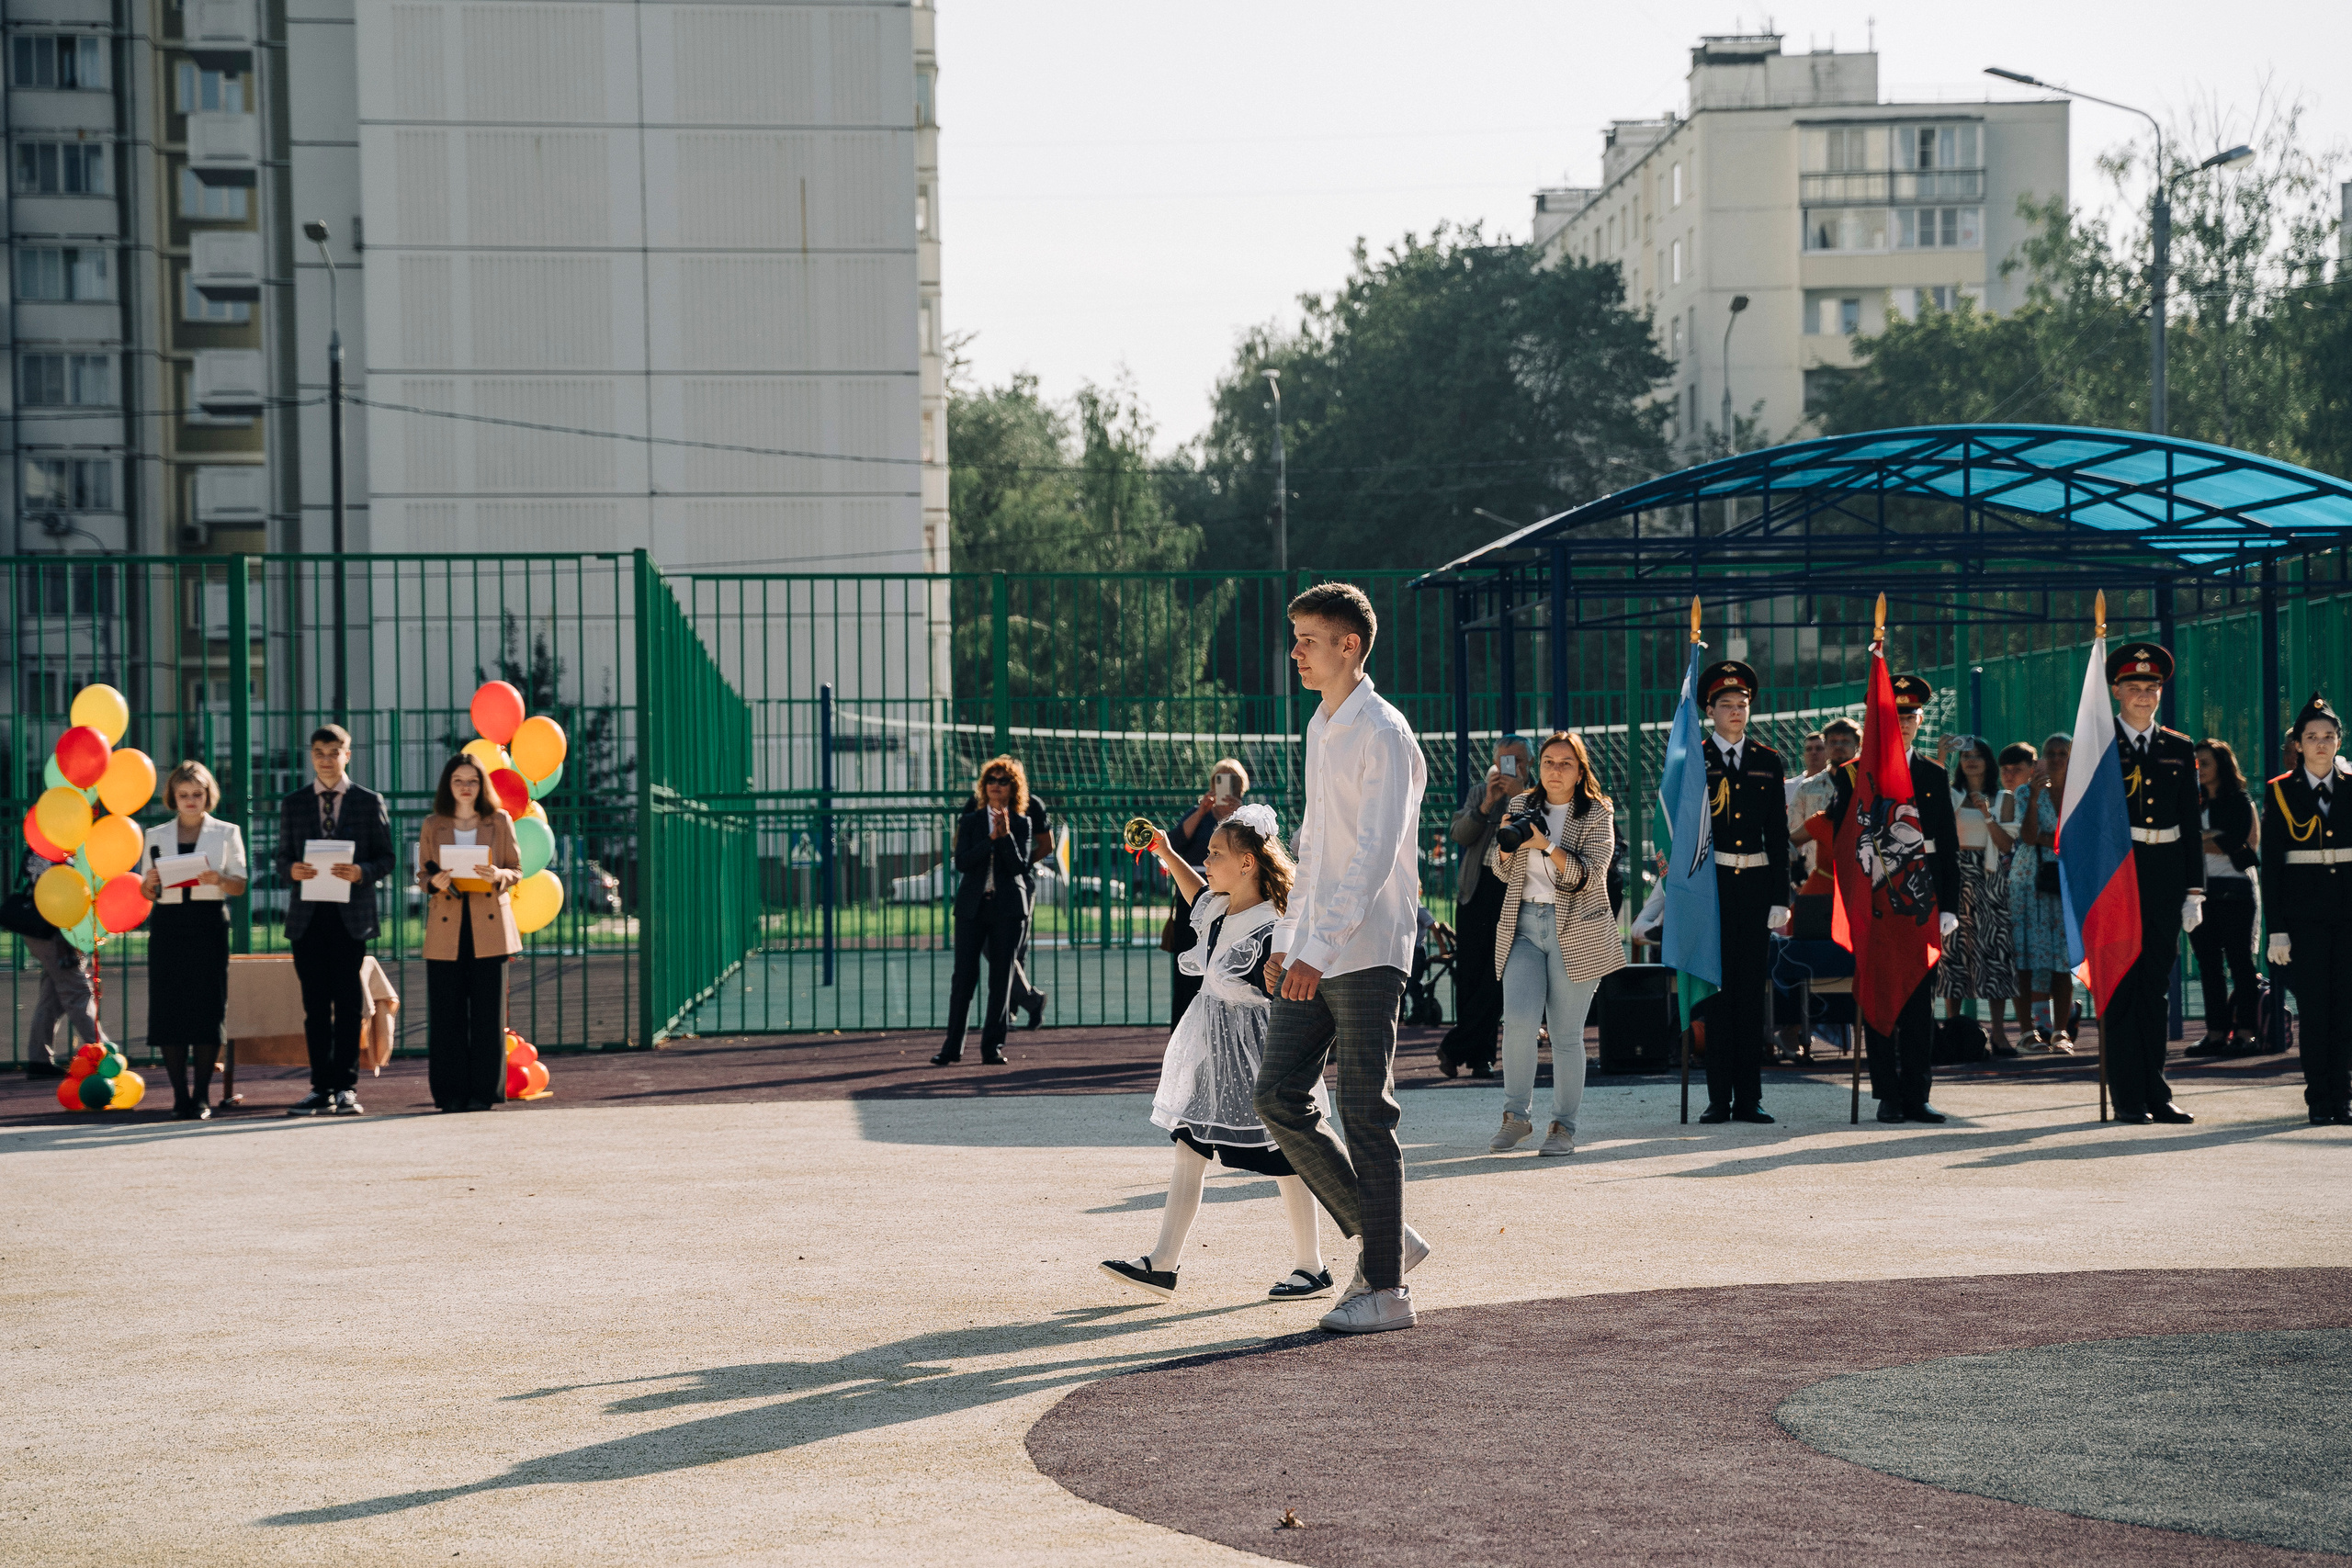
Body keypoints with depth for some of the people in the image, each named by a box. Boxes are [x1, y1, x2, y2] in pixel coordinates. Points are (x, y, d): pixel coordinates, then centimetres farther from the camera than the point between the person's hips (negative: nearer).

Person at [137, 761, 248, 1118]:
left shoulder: (226, 832, 10)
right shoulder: (157, 835, 15)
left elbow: (240, 886, 2)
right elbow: (147, 894, 14)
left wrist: (217, 879, -19)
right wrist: (149, 883, -9)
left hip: (208, 924, -2)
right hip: (167, 925, 2)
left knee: (207, 1007, -6)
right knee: (168, 1007, -4)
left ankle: (202, 1097, -2)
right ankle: (180, 1095, 1)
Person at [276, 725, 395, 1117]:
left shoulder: (369, 802, 7)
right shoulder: (293, 804, 13)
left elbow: (386, 859, 5)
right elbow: (283, 857, 13)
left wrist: (362, 872, -15)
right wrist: (291, 870, -10)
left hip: (351, 915, -2)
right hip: (308, 916, 2)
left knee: (348, 1002, -3)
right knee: (315, 1004, 3)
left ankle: (346, 1088, 0)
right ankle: (321, 1088, 6)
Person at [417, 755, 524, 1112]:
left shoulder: (500, 822, 9)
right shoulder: (432, 826, 10)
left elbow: (517, 870, 9)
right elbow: (422, 875, 11)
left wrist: (499, 875, -13)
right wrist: (435, 882, -11)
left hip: (489, 925, 0)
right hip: (446, 927, 0)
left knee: (488, 1011, -3)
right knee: (447, 1012, -2)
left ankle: (484, 1092, 3)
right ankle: (451, 1092, 4)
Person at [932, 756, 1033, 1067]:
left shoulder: (1021, 824, 5)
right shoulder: (971, 821, 8)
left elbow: (1019, 866, -6)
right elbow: (962, 862, -4)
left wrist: (1006, 836, -17)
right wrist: (991, 839, -14)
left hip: (1008, 907, 0)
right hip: (973, 905, 1)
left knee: (1000, 977, 1)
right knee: (964, 975, -4)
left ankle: (992, 1046, 7)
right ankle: (953, 1047, 1)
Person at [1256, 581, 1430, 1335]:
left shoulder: (1382, 734, -11)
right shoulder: (1319, 729, 17)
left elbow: (1375, 853, -19)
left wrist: (1321, 948, -26)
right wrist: (1286, 939, 20)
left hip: (1366, 952, -9)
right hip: (1313, 955, 9)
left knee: (1366, 1114, -5)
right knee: (1279, 1096, 3)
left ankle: (1386, 1287, 1)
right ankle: (1381, 1235, 16)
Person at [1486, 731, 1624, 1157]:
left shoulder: (1598, 815, 0)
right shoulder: (1521, 806, 10)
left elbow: (1588, 875, -11)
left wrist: (1545, 845, -22)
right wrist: (1507, 841, -5)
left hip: (1575, 931, -2)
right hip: (1523, 926, 2)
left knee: (1566, 1034, -1)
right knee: (1518, 1019, -15)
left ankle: (1564, 1127, 8)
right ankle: (1516, 1117, -3)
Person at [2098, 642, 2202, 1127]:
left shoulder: (2179, 750, 12)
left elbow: (2191, 827, 12)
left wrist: (2194, 893, 6)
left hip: (2165, 882, 3)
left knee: (2157, 990, 7)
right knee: (2120, 990, -3)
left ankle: (2156, 1095, 12)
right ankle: (2128, 1100, 0)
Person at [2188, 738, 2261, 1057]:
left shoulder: (2238, 802, 0)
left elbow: (2234, 845, -10)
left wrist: (2198, 842, -4)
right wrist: (2210, 840, -5)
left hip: (2233, 890, -5)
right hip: (2201, 890, 5)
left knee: (2239, 960, -5)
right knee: (2208, 962, 3)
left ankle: (2245, 1032, -6)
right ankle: (2216, 1033, 5)